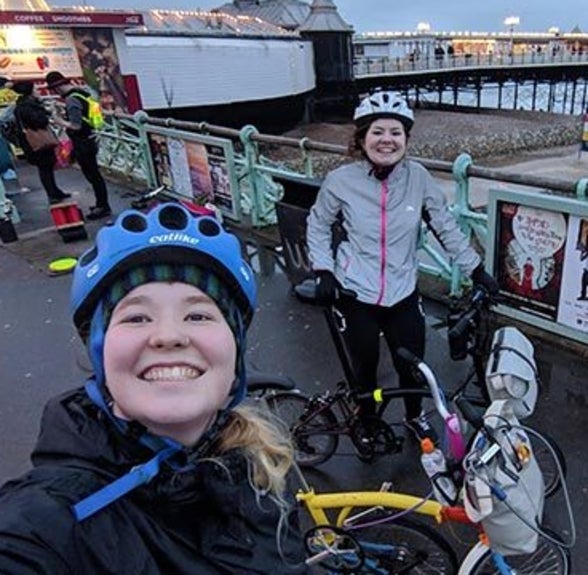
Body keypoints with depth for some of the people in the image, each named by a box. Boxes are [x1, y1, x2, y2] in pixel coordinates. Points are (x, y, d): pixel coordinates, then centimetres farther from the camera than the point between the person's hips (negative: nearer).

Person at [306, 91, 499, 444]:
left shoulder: (418, 178, -8)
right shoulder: (341, 181, -12)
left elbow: (446, 227, 1)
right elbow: (318, 226, 3)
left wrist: (476, 270, 2)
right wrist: (324, 271, -6)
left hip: (404, 294, 2)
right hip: (356, 296, -1)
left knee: (413, 366, 14)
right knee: (364, 369, 14)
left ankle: (415, 417, 48)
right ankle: (367, 424, 46)